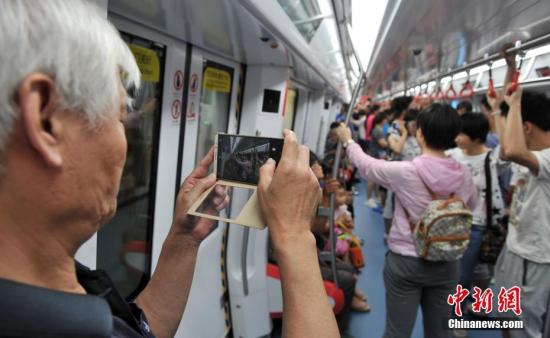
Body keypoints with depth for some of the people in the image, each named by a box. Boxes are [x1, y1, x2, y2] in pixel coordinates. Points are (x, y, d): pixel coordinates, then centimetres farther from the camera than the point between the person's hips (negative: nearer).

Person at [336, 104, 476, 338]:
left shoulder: (405, 171, -19)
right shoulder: (463, 174, -6)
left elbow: (366, 165, -2)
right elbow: (471, 205, 14)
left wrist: (348, 141, 15)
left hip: (405, 262, -4)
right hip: (446, 264, 4)